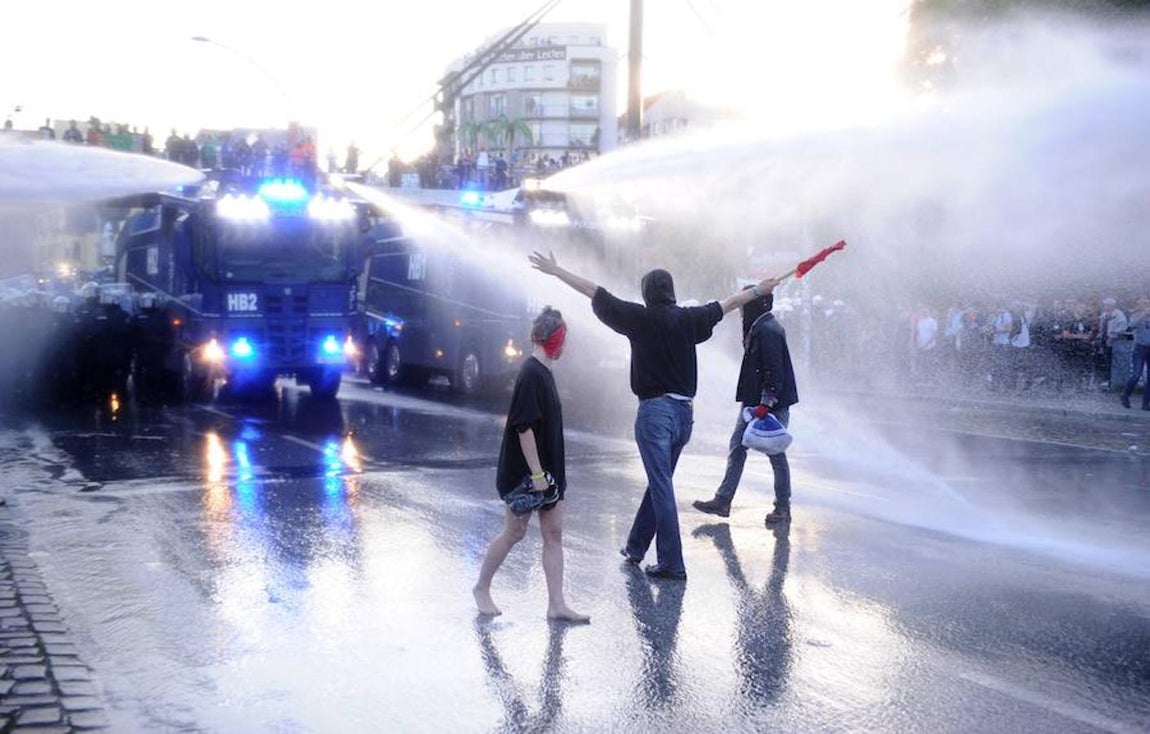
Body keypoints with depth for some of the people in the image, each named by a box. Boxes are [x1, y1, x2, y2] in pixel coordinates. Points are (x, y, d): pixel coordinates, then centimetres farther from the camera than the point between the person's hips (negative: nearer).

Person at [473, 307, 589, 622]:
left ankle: (557, 604, 8)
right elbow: (524, 427, -22)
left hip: (547, 471, 9)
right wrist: (536, 473, -21)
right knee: (514, 532, 4)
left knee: (554, 534, 6)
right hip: (524, 473, -9)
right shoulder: (531, 374, -19)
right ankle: (482, 588, 22)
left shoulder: (542, 372, 10)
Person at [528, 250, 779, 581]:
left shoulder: (641, 318, -7)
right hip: (684, 411, 6)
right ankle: (635, 547, 31)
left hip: (655, 411, -5)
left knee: (662, 487, -3)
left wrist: (556, 270, 3)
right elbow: (726, 305, 20)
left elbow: (595, 292, -4)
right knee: (659, 483, 17)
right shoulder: (688, 319, 4)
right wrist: (759, 290, 36)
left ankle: (672, 564, -2)